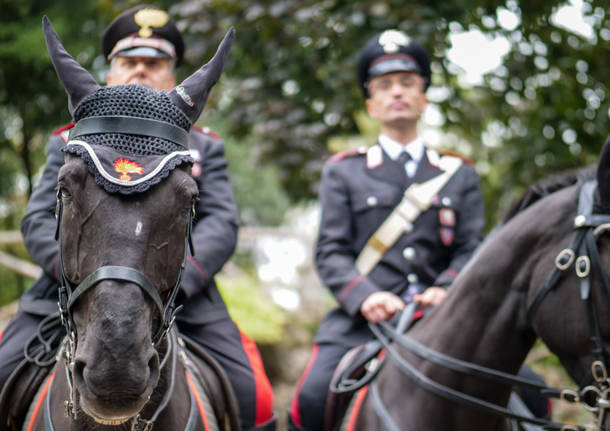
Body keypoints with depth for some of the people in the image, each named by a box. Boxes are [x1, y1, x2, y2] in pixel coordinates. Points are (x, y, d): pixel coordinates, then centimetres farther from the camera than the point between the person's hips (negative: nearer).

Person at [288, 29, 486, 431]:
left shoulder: (460, 174, 19)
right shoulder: (343, 171, 15)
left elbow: (471, 250, 10)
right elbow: (331, 251, 6)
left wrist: (446, 290, -13)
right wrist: (364, 297, -15)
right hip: (365, 319, -1)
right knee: (313, 396, -27)